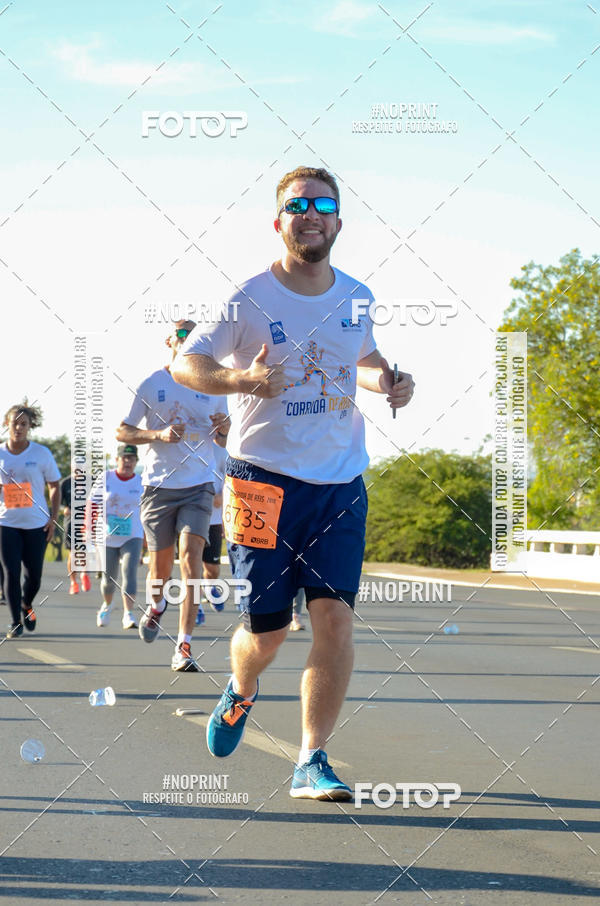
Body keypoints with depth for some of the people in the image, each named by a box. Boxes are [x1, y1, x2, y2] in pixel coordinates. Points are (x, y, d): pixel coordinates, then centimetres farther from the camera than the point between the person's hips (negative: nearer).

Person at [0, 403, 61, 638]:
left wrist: (53, 518, -2)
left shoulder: (41, 453, -2)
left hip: (36, 524, 0)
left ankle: (27, 605, 33)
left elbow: (54, 487, 5)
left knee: (33, 575, 2)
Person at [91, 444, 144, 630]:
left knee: (129, 572, -18)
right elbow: (93, 505, 0)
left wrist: (147, 535, 14)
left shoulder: (140, 482, 2)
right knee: (108, 578, 9)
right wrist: (91, 530, -6)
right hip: (107, 537, 0)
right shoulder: (105, 479, -2)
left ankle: (129, 615, -24)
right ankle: (106, 605, 40)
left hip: (132, 537, 0)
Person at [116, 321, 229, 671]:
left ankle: (184, 646, -16)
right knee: (161, 561, 7)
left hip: (199, 486, 0)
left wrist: (225, 428, -7)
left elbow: (223, 442, 17)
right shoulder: (151, 384, 3)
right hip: (159, 485, 0)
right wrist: (158, 434, -13)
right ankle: (157, 606, 44)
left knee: (191, 556, -17)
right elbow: (122, 431, 4)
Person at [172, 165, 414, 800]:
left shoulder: (357, 298, 7)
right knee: (266, 629, 1)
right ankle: (241, 693, 38)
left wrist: (386, 381, 4)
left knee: (334, 615, -11)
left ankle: (312, 763, -2)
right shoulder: (249, 299, -7)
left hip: (340, 483, 3)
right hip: (264, 479, -3)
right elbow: (184, 364, -5)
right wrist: (242, 379, -24)